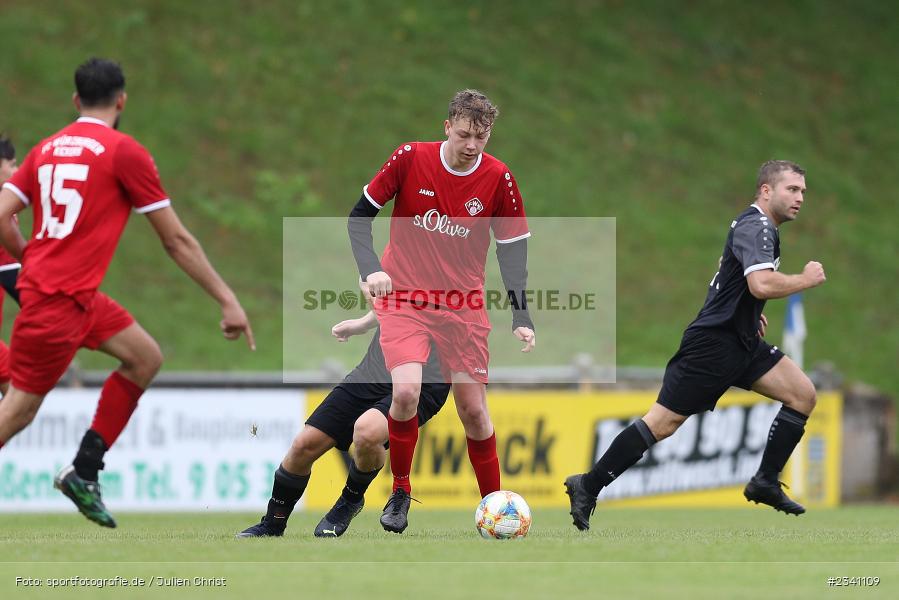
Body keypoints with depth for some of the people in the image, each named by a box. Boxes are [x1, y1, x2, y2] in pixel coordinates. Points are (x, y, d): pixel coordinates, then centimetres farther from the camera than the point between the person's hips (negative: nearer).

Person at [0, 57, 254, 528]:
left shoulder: (46, 149, 11)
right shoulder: (124, 152, -7)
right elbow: (176, 241, -3)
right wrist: (228, 301, 3)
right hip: (59, 300, -7)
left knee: (145, 358, 14)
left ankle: (84, 473, 12)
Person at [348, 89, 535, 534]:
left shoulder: (498, 179, -5)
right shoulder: (410, 159, -10)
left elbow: (513, 248, 1)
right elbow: (360, 216, -2)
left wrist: (521, 318, -9)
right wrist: (371, 269, -18)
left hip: (462, 305, 2)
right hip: (404, 297, -2)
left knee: (473, 409, 2)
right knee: (406, 390, -23)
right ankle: (400, 492, -3)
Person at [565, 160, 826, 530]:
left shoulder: (756, 226, 16)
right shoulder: (756, 228, -16)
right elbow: (762, 285, -33)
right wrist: (807, 279, -17)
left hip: (741, 342, 10)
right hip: (714, 343, -10)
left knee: (803, 395, 2)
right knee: (663, 422, -10)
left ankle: (765, 483, 8)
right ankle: (588, 487, -3)